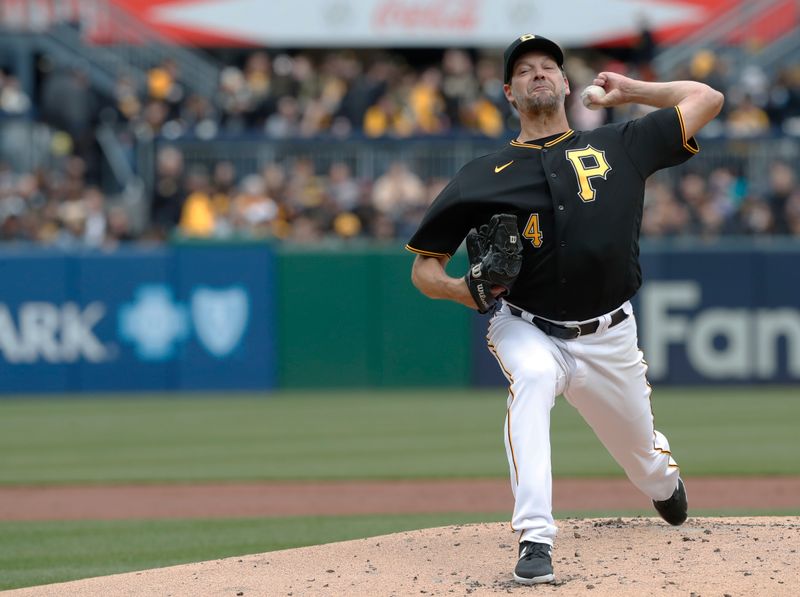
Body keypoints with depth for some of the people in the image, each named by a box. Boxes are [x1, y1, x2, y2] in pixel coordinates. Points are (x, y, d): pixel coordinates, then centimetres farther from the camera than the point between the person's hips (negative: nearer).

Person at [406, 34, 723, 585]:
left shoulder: (620, 146, 4)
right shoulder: (486, 175, 1)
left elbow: (707, 98, 10)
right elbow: (424, 269, 3)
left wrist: (628, 91, 14)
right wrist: (463, 289, -18)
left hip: (609, 340, 2)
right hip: (528, 329, -2)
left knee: (644, 458, 15)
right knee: (531, 379, -36)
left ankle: (665, 481, 57)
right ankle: (536, 543, -40)